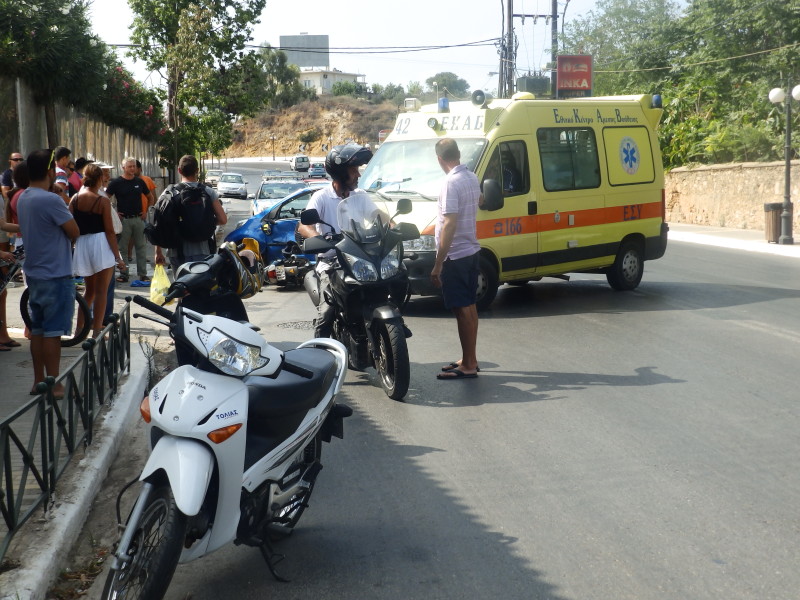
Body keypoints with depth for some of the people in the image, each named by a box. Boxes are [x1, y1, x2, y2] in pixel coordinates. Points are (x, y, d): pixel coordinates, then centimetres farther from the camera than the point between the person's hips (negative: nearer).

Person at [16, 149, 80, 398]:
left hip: (34, 273, 8)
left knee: (37, 330, 13)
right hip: (56, 275, -8)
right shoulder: (51, 200, -20)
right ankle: (54, 385, 3)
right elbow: (75, 233, -13)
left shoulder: (22, 199, 8)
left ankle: (38, 382, 19)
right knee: (52, 332, -3)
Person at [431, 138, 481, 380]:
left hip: (455, 255, -9)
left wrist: (438, 264, -23)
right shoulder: (472, 178, 8)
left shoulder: (451, 183, -19)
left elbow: (449, 225, -24)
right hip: (471, 250, 9)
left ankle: (468, 366, -2)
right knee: (469, 306, 15)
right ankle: (469, 359, 24)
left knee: (462, 309, -5)